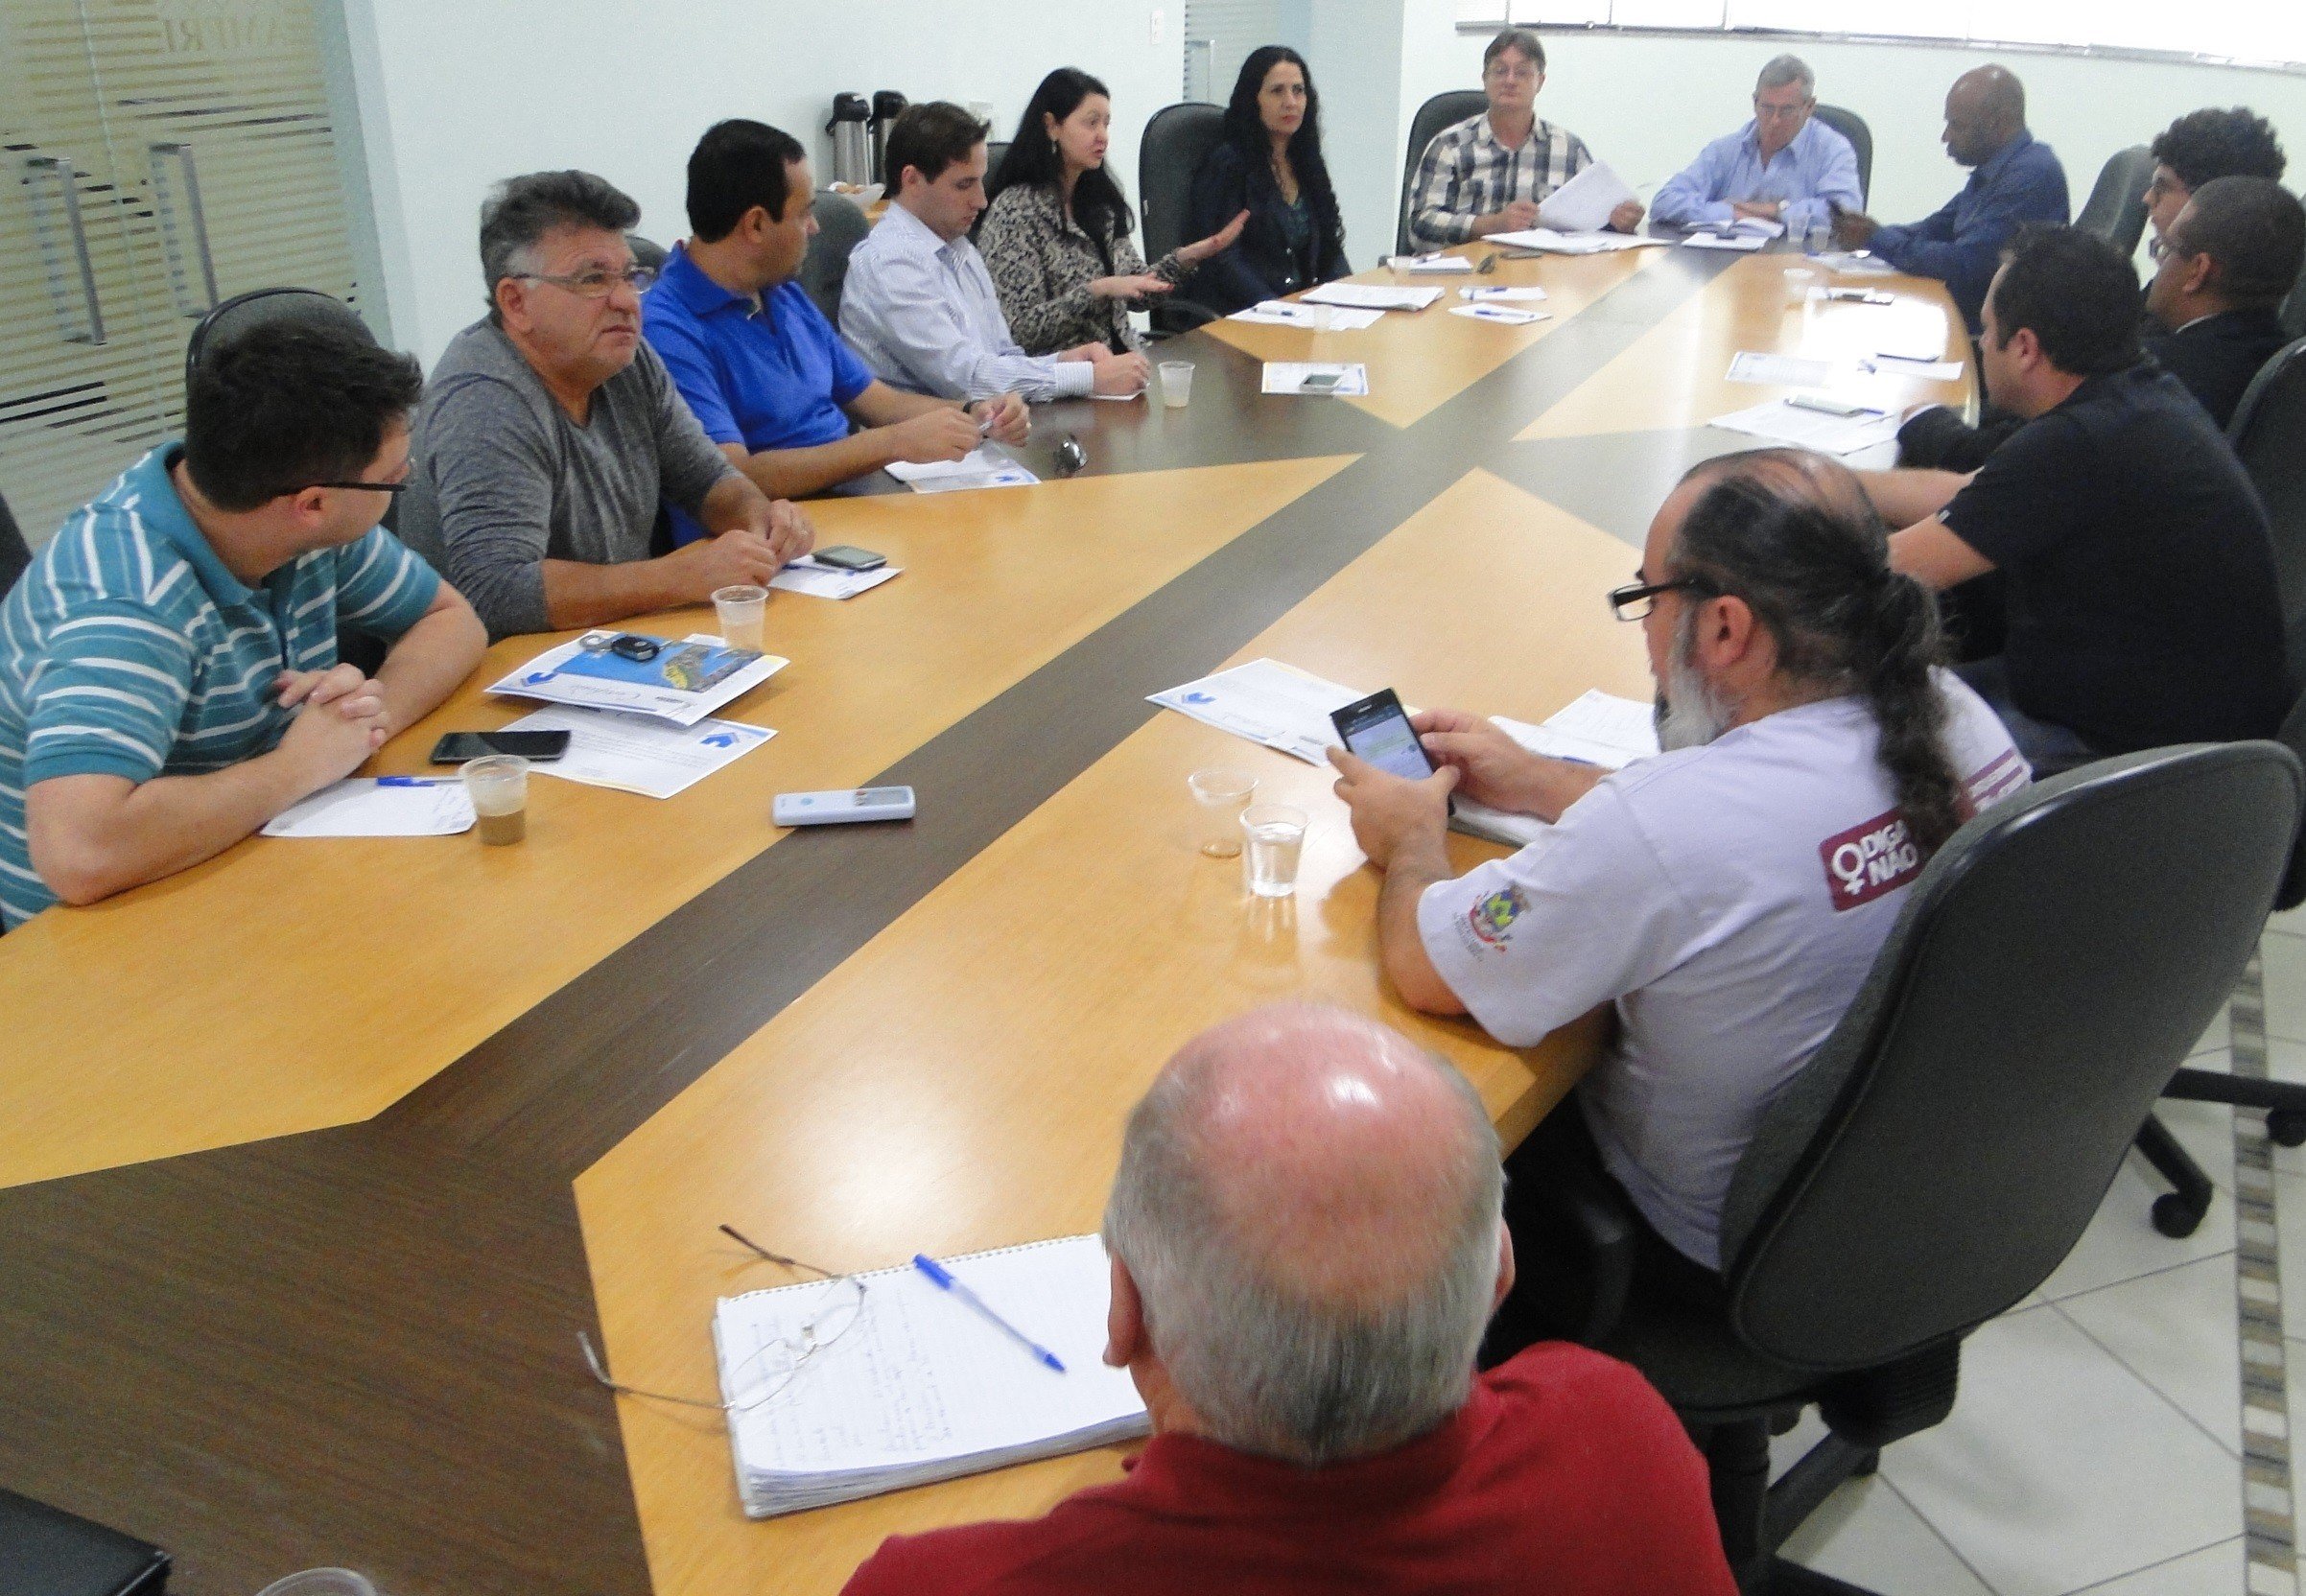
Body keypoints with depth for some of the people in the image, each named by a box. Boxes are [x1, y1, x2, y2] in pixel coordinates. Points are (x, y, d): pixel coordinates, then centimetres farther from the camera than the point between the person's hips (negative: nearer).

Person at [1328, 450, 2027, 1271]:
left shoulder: (1667, 822, -35)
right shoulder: (1954, 717, -11)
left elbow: (1422, 967, -22)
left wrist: (1412, 834, 0)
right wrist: (1542, 782, 12)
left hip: (1726, 1256, -7)